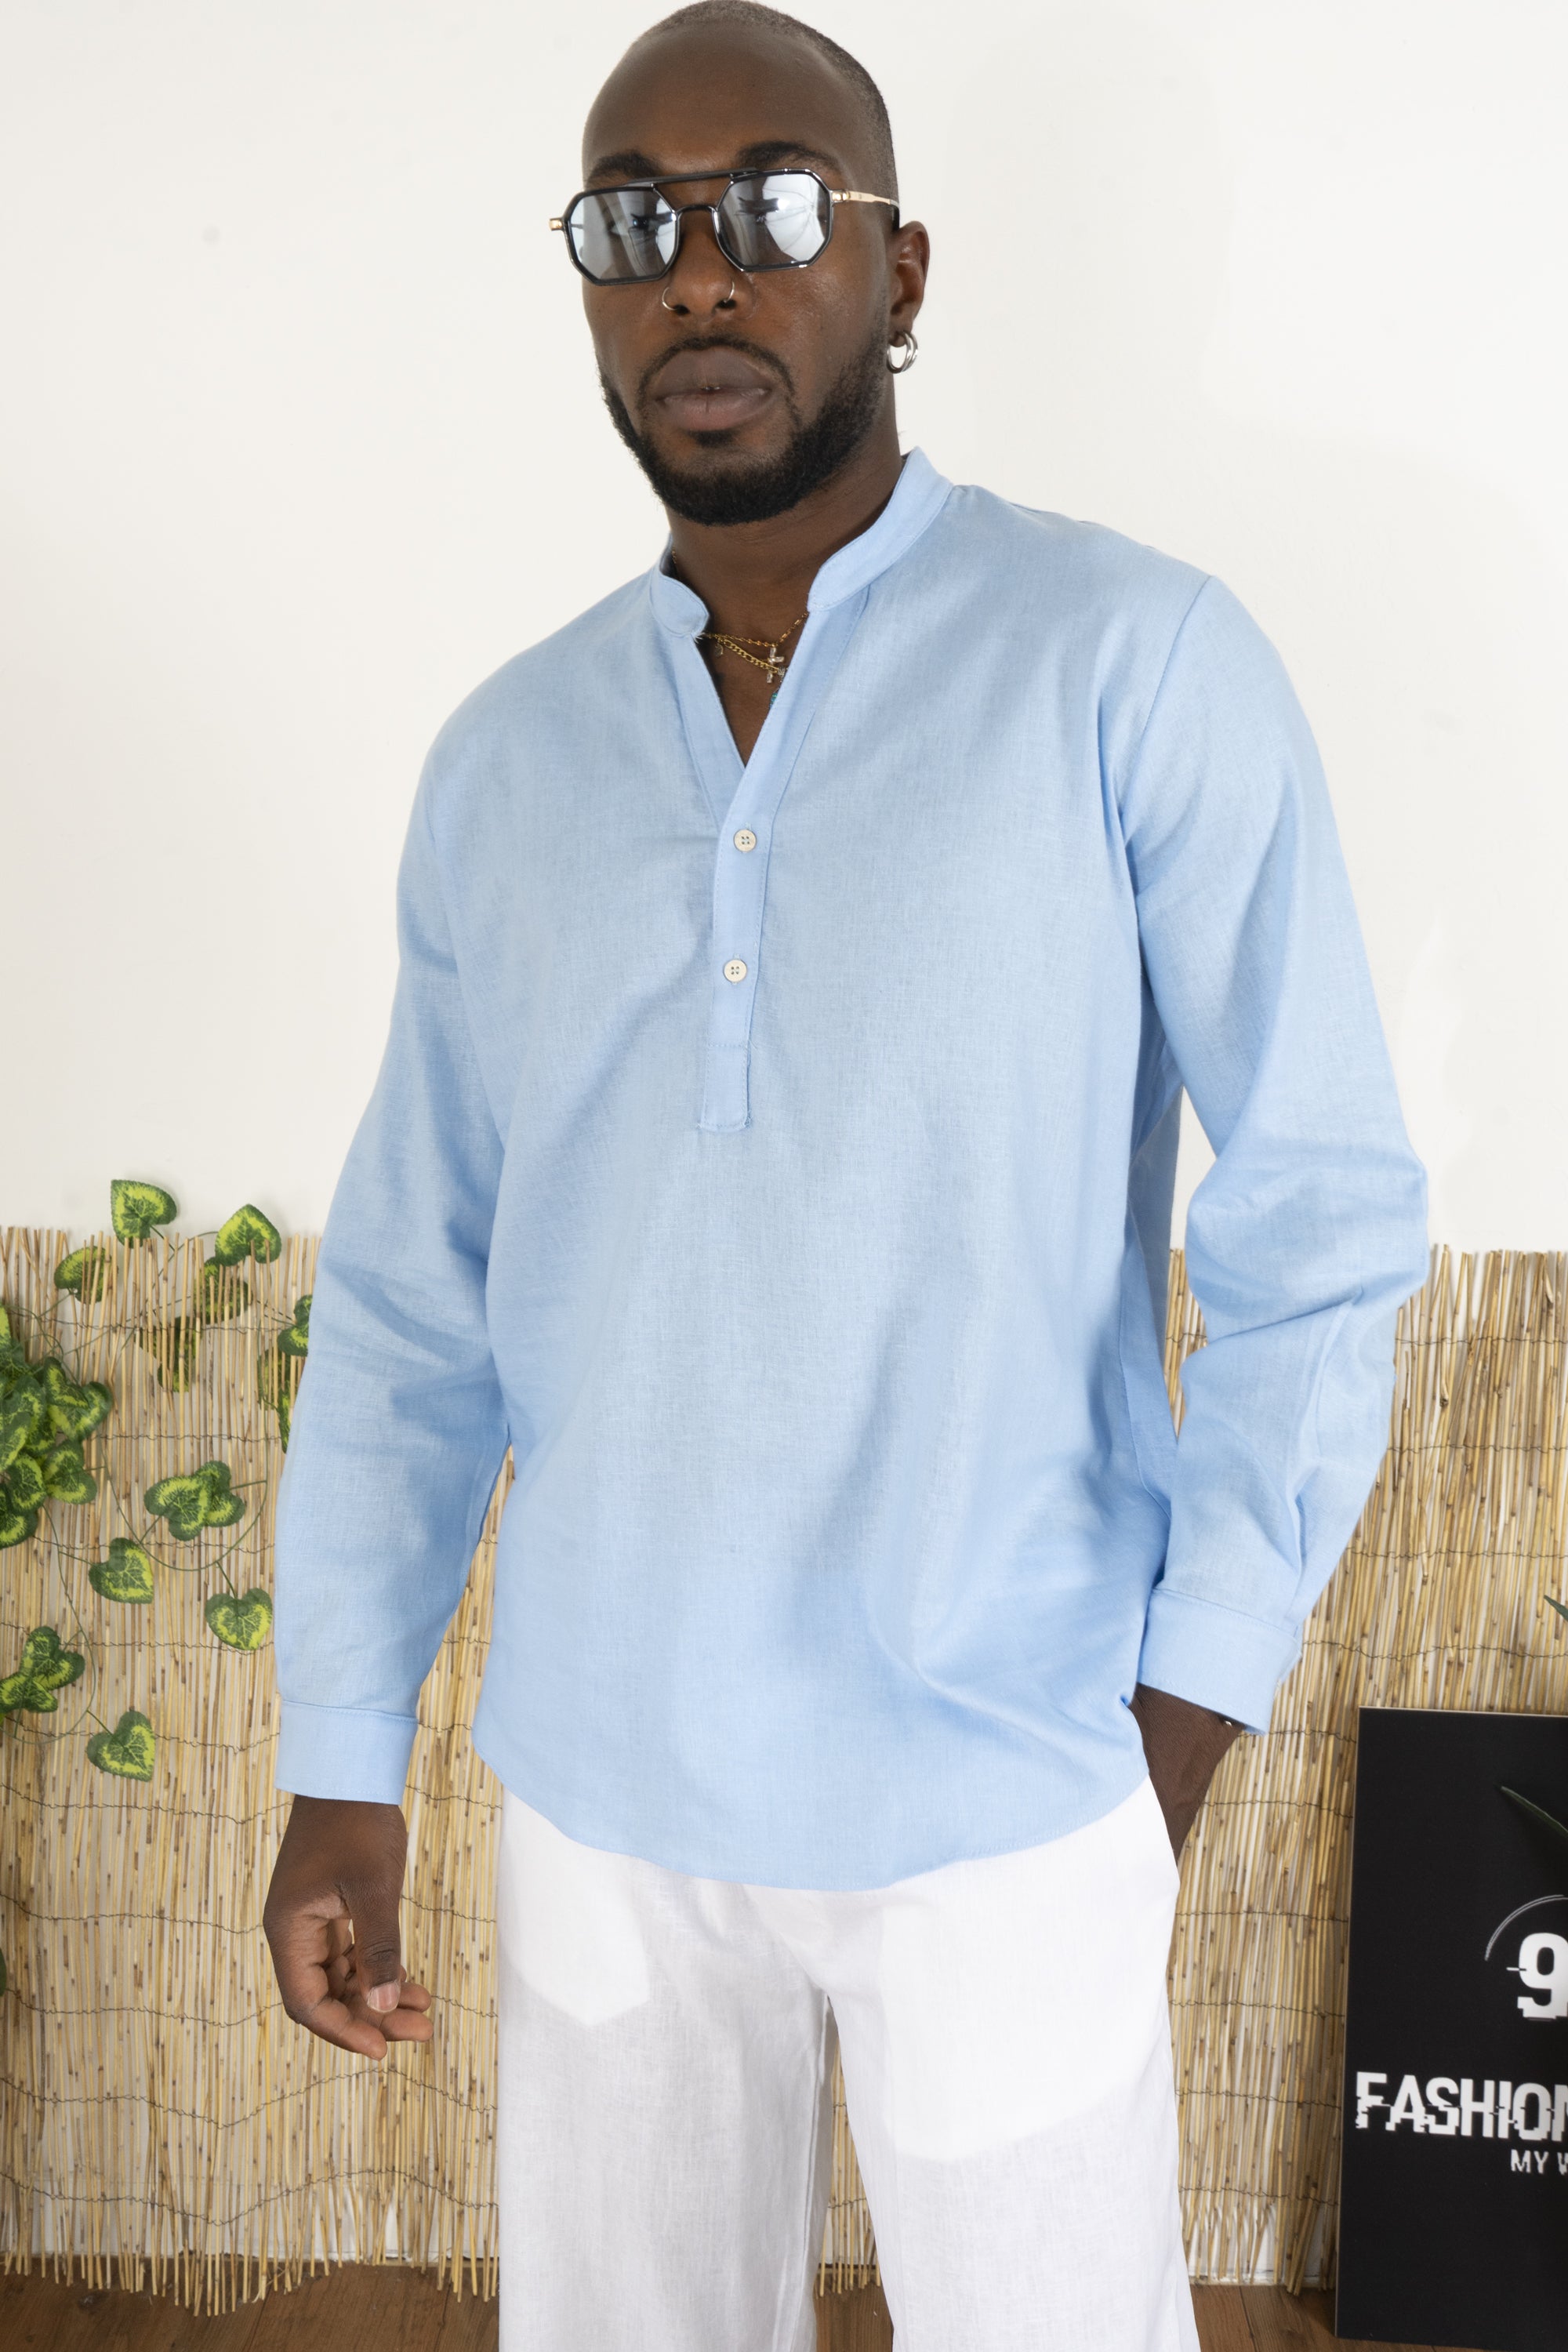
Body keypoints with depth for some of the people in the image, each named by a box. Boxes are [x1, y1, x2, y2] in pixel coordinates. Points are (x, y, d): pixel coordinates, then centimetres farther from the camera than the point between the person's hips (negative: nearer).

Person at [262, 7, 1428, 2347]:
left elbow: (1325, 1215, -7)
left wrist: (1192, 1698, -8)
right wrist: (343, 1770, 3)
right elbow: (409, 1296, 6)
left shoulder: (1134, 665, -9)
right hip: (599, 1783, 4)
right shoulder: (507, 759, 4)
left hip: (1005, 1786, -3)